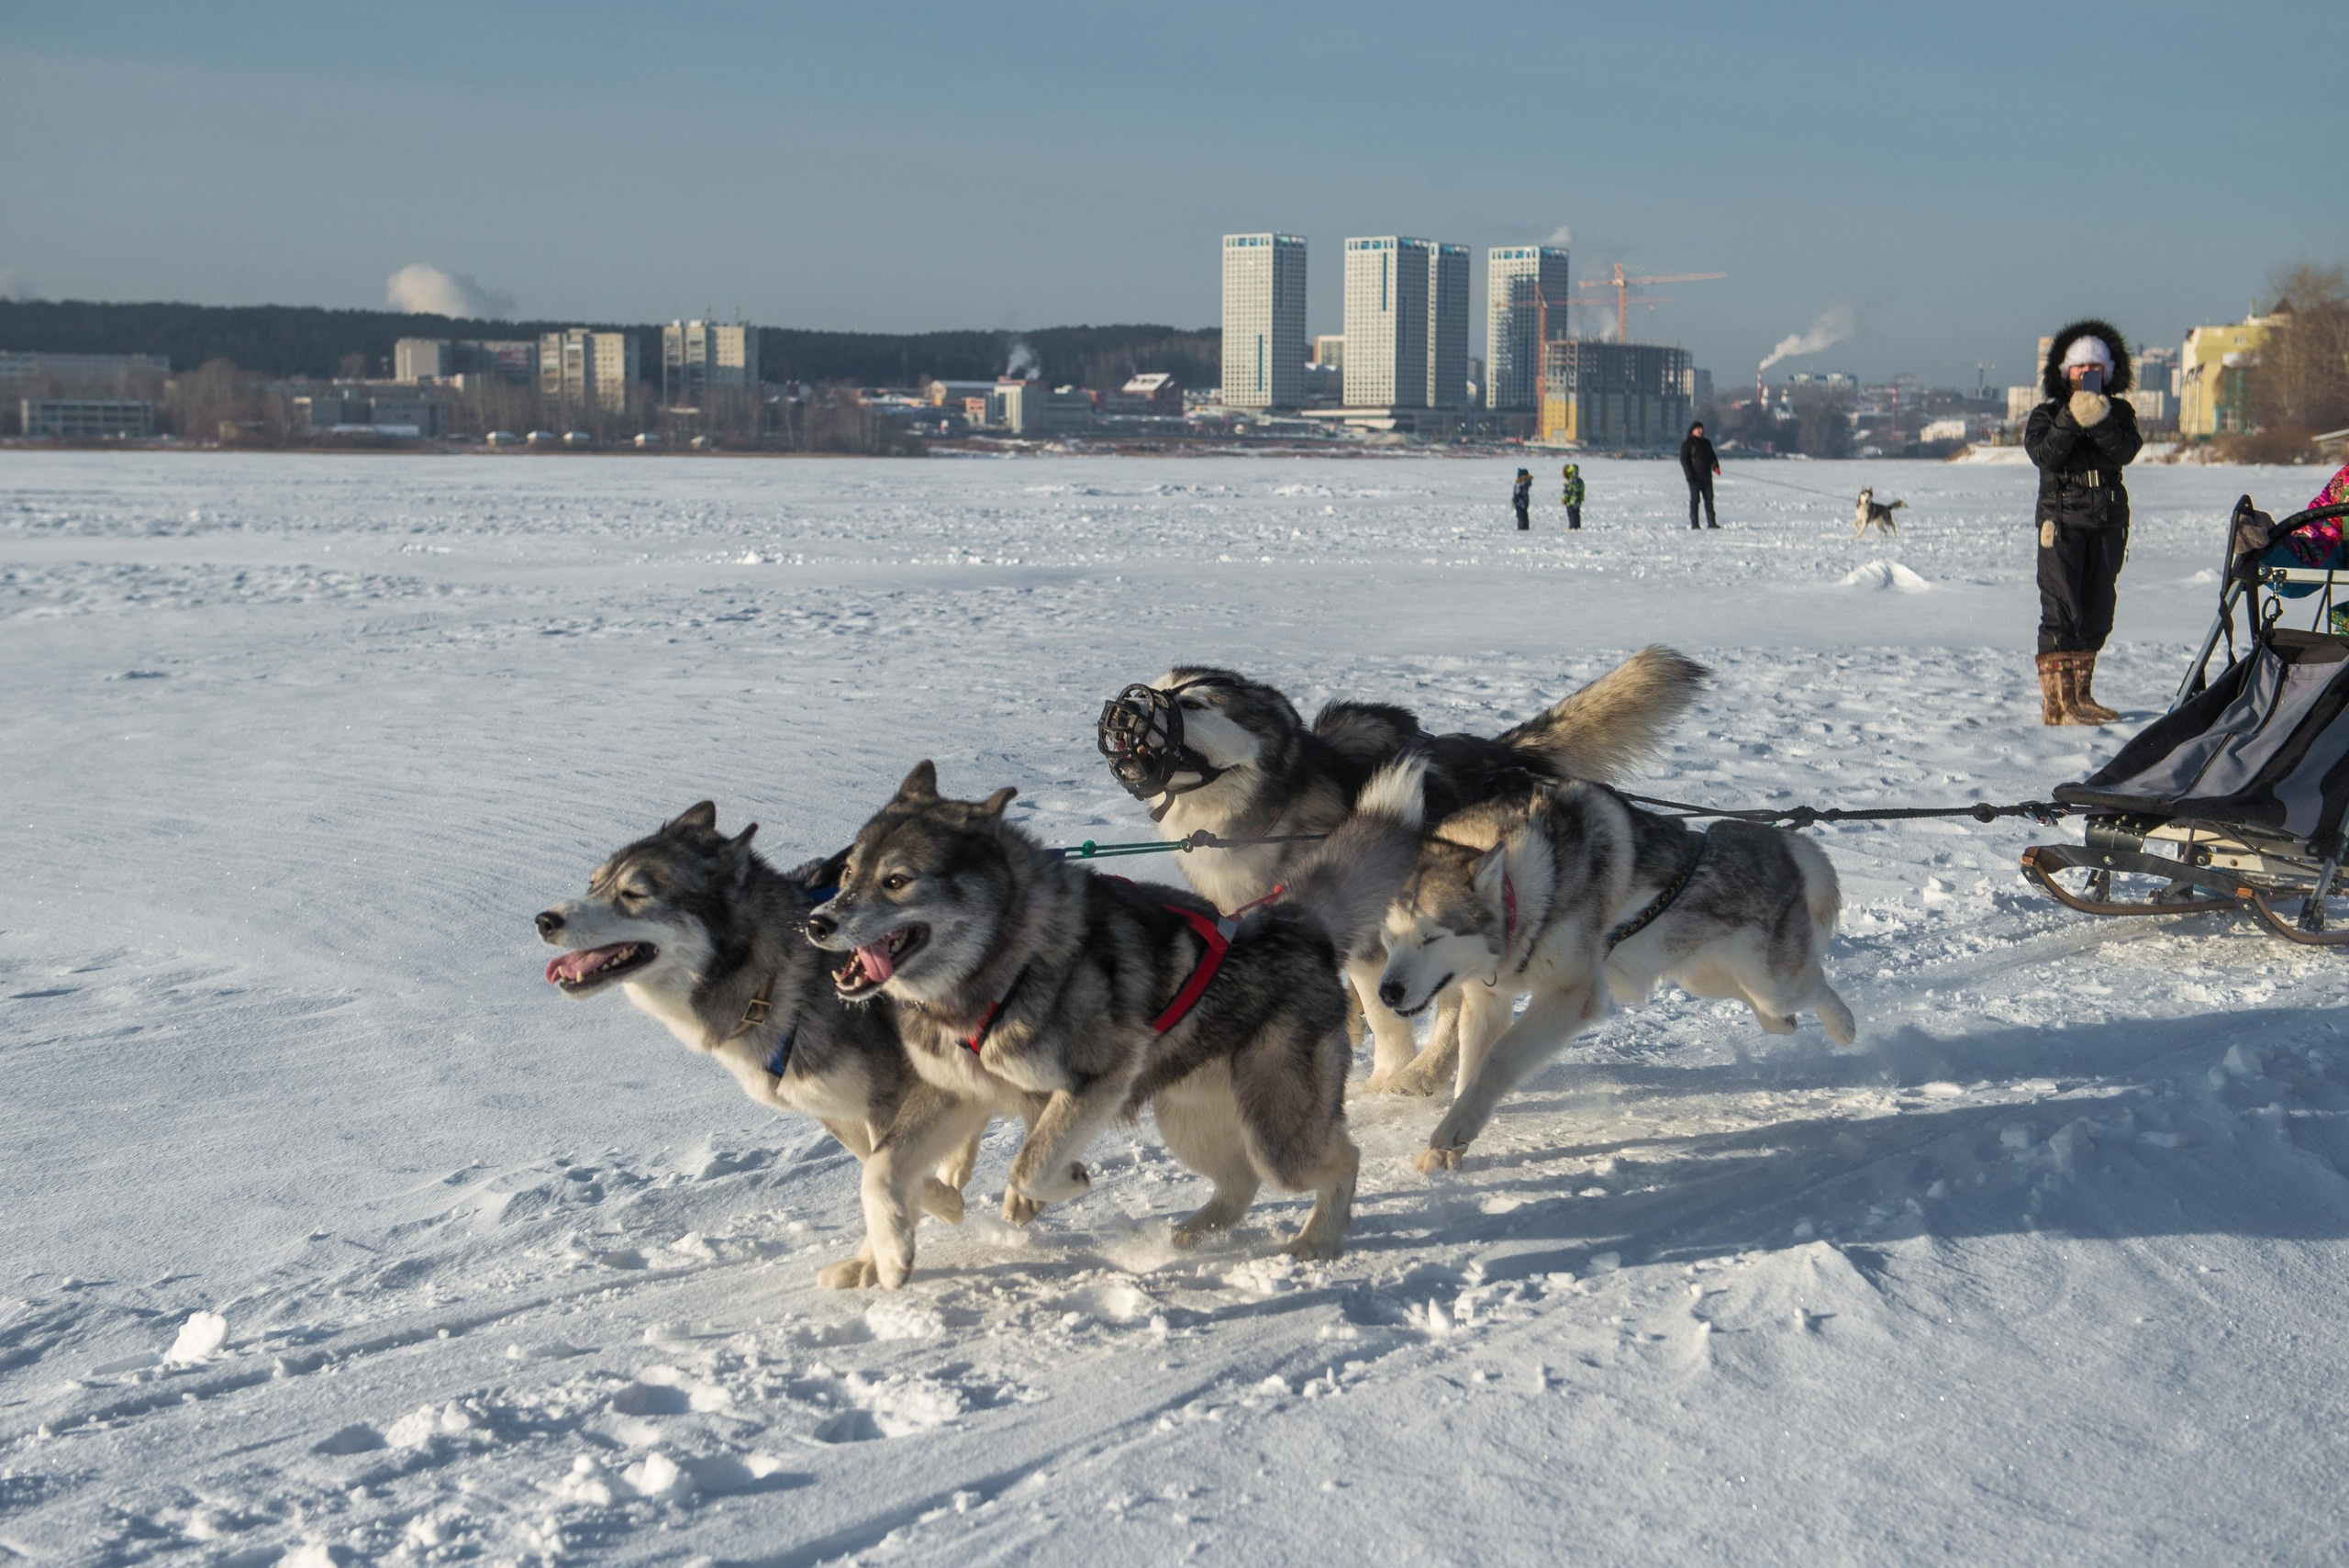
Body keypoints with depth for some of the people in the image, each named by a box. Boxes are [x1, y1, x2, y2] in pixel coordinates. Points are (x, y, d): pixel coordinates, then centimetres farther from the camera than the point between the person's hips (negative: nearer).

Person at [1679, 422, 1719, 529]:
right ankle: (1694, 524, -1)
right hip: (1695, 477, -5)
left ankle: (1711, 522, 5)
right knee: (1694, 499, -4)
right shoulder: (1687, 444, -1)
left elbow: (1712, 456, 17)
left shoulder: (1706, 443, 17)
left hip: (1706, 476, 5)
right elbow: (1684, 460, -6)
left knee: (1709, 499, 3)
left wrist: (1715, 466, -5)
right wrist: (1689, 474, -16)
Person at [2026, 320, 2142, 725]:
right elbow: (2044, 454, -15)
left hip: (2108, 524, 4)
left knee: (2097, 614, 8)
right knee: (2060, 612, -11)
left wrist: (2100, 422, -24)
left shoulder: (2119, 412, 10)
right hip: (2061, 523, -4)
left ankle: (2080, 695, 18)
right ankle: (2056, 702, -12)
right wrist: (2071, 419, -26)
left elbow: (2124, 452, -10)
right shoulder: (2046, 414, 4)